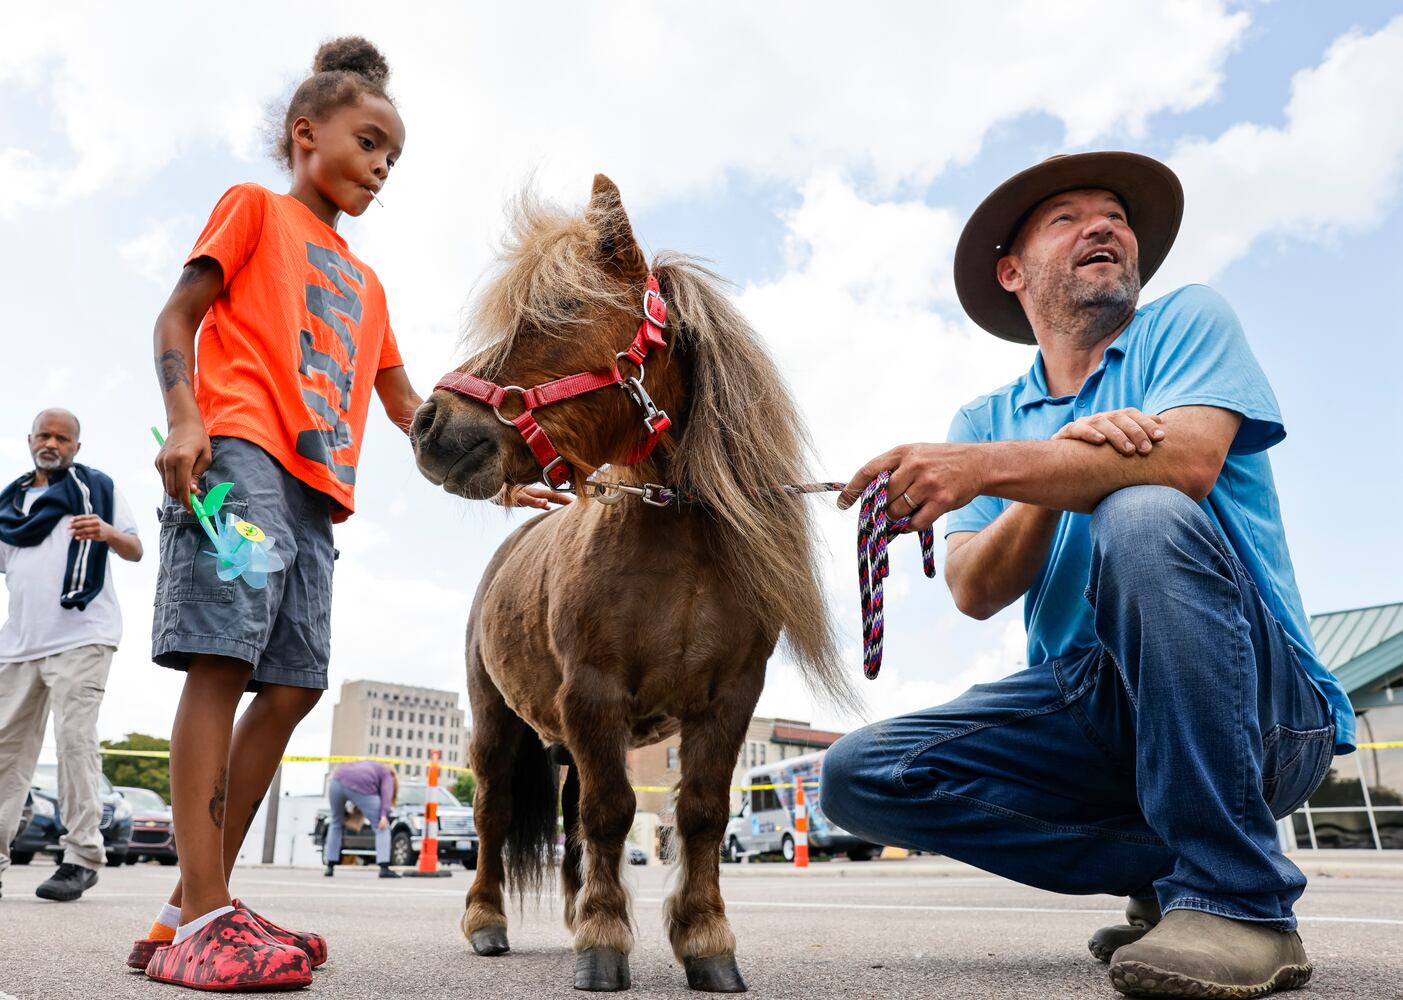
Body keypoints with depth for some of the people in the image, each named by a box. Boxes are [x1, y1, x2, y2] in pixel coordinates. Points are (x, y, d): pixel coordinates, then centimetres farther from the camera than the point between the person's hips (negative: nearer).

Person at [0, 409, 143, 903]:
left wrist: (108, 533, -20)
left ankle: (82, 857, -8)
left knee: (75, 738, -11)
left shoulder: (96, 487, 6)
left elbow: (136, 551, 0)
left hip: (81, 636, -5)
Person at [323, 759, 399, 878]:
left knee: (336, 823, 28)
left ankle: (330, 867, 28)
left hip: (337, 780, 5)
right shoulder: (387, 774, 25)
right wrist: (384, 815, -6)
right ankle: (384, 868, -4)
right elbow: (386, 792, 4)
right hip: (360, 786, -5)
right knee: (382, 827, 7)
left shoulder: (368, 765, 41)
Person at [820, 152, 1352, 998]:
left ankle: (1237, 898, -22)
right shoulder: (988, 418, 12)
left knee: (1142, 516, -32)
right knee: (860, 775, -12)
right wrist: (1062, 459, -21)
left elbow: (1187, 460, -20)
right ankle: (1165, 869, -4)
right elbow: (976, 592, -5)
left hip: (1264, 708, -3)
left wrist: (986, 467, -28)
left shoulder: (1190, 320, 4)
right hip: (1090, 711, 4)